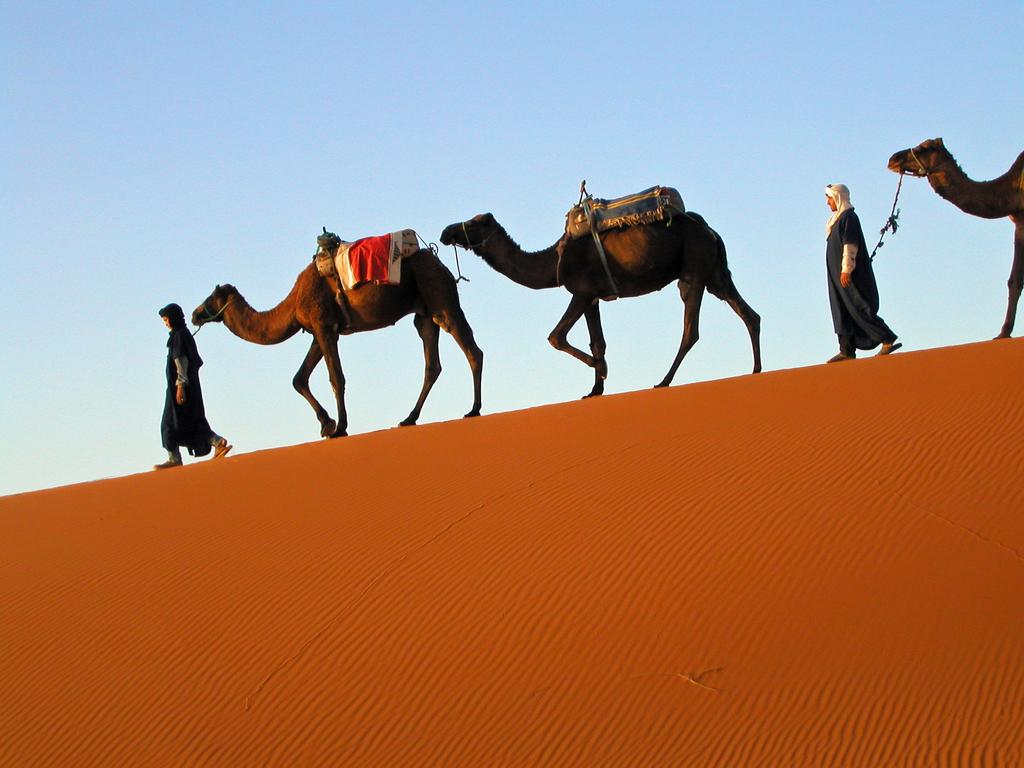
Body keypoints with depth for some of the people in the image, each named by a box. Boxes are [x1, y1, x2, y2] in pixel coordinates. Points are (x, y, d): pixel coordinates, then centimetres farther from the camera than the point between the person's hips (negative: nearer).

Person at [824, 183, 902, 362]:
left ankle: (888, 340, -11)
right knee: (842, 313, 5)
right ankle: (847, 351, 4)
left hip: (847, 273, -10)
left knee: (858, 308, -12)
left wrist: (846, 269, -25)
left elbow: (850, 244, -20)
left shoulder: (848, 217, -11)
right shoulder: (839, 218, 18)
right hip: (838, 274, 10)